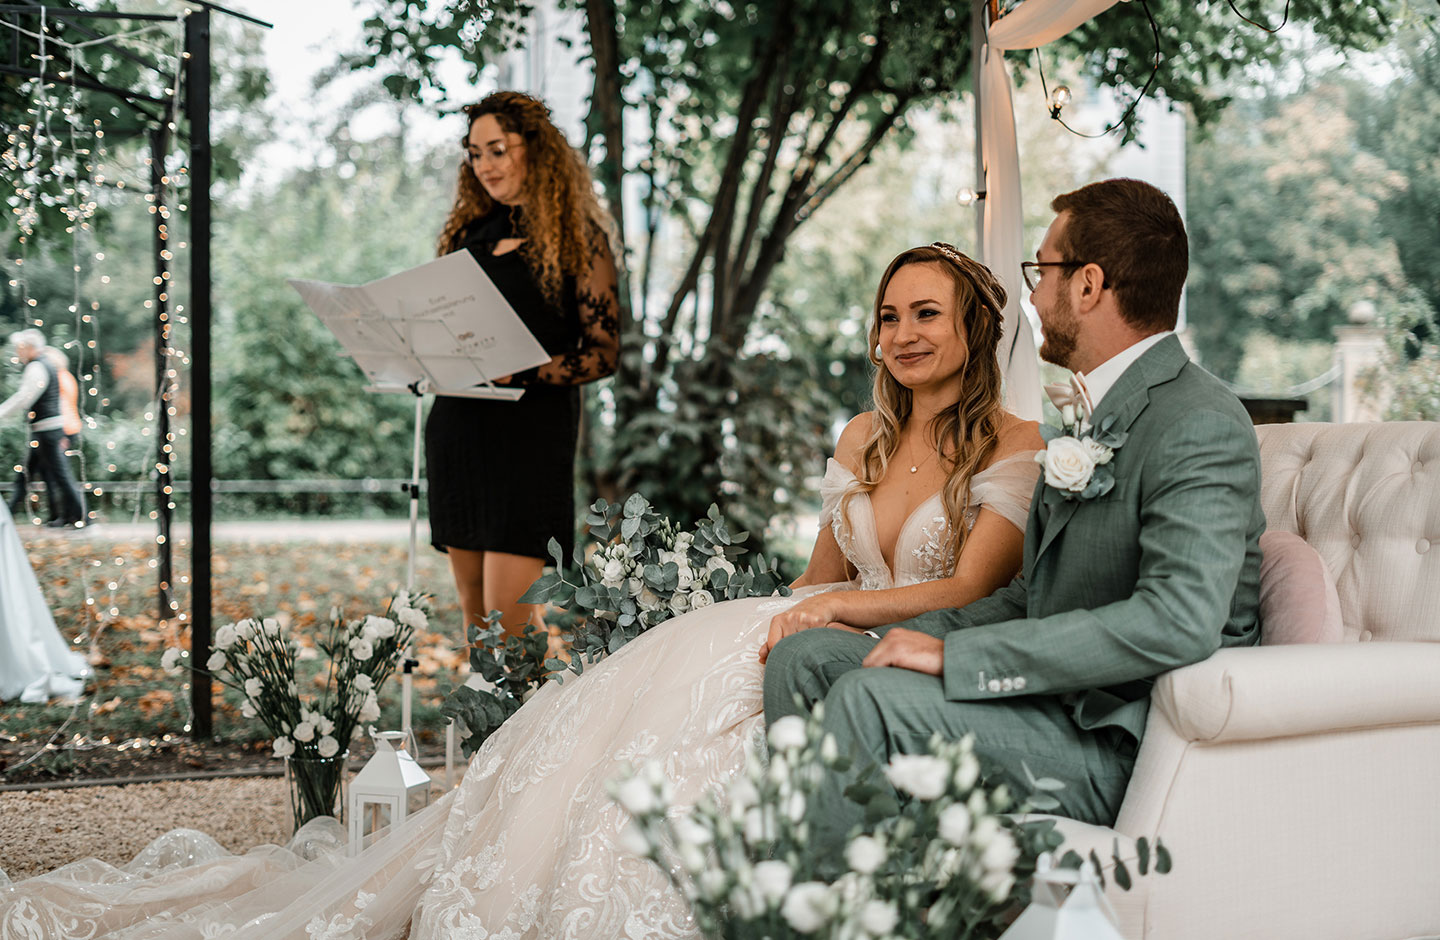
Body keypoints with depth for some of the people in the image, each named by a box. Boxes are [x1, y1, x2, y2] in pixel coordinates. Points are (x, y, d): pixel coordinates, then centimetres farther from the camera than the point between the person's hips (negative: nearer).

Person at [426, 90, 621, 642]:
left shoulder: (577, 238, -2)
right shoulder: (468, 231, 15)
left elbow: (603, 352, -6)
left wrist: (518, 374, -19)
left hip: (532, 431, -6)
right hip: (456, 427, 6)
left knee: (507, 619, -12)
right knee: (475, 615, 7)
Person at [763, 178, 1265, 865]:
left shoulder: (1201, 428, -17)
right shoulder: (1097, 412, 16)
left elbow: (1180, 621, -31)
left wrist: (955, 654, -29)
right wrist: (917, 637, 3)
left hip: (1117, 742, -10)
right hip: (1056, 697, 10)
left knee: (870, 697, -27)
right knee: (805, 659, 4)